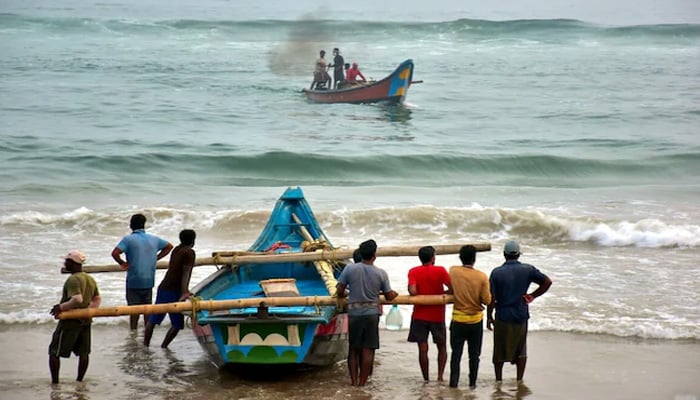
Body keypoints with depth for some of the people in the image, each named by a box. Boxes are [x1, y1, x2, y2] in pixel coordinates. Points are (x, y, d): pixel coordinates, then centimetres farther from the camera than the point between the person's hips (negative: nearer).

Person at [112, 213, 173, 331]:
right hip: (149, 281, 4)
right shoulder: (154, 239, 6)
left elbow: (115, 253, -22)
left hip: (134, 281, -4)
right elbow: (169, 246, 20)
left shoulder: (128, 239, -9)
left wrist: (122, 263, -6)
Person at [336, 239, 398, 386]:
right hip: (371, 314, -1)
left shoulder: (350, 269, -6)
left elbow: (339, 292, -3)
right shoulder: (381, 273, -6)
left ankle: (354, 381, 8)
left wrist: (345, 295, 20)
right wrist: (394, 294, 24)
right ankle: (362, 382, 3)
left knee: (353, 349, 11)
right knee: (368, 350, 3)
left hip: (354, 313, 1)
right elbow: (389, 296, 1)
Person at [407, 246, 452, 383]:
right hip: (437, 316, 0)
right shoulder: (440, 271, -5)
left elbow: (412, 291, -16)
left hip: (419, 316, 1)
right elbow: (452, 289, -12)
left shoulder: (413, 272, -3)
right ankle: (440, 376, 1)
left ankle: (426, 379, 4)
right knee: (442, 347, 13)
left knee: (423, 348, 3)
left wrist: (421, 295, 4)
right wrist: (441, 293, 6)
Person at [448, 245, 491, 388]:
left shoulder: (453, 271, -9)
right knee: (474, 354, 11)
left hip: (458, 320, 0)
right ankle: (472, 383, 17)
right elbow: (487, 301, -9)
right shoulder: (482, 277, -13)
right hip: (476, 321, 0)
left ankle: (453, 382, 2)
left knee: (456, 353, 6)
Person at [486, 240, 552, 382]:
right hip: (521, 317, 2)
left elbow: (491, 298, -10)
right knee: (521, 351, 15)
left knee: (500, 352, 10)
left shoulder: (497, 272, -9)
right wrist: (533, 296, 2)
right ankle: (519, 380, 14)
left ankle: (498, 381, 17)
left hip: (503, 317, -2)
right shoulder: (528, 270, -3)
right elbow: (547, 282, -4)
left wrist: (489, 317, 0)